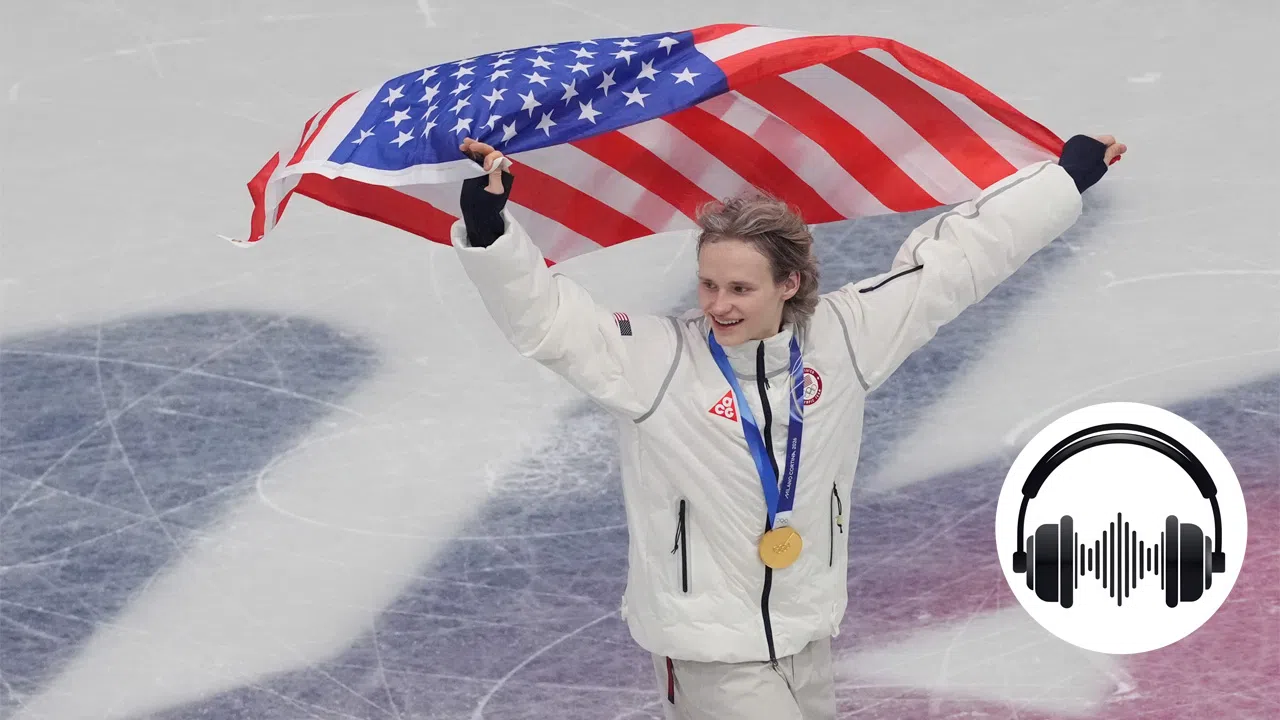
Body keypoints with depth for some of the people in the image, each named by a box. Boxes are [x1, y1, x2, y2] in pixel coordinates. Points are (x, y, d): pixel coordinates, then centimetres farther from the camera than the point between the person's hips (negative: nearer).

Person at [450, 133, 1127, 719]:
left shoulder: (841, 339, -5)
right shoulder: (657, 358, -16)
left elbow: (952, 258, 0)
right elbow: (543, 313, -21)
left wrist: (1065, 176, 5)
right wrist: (488, 219, -37)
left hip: (806, 641, 5)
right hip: (707, 651, -5)